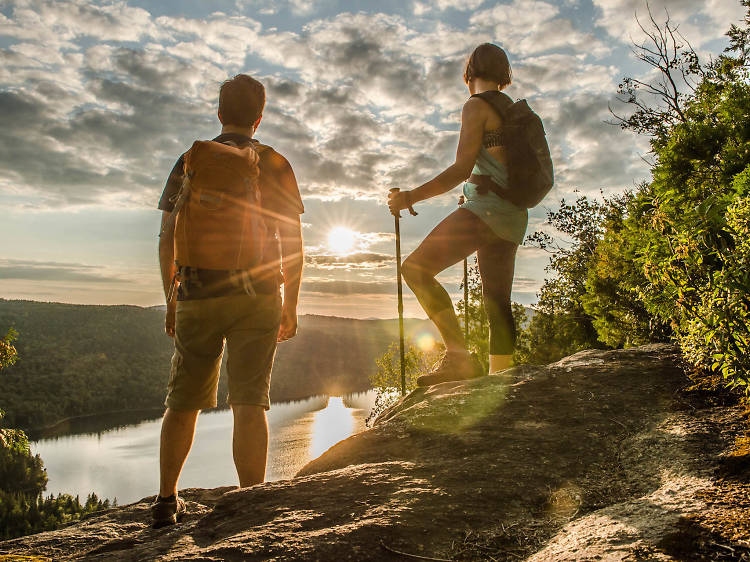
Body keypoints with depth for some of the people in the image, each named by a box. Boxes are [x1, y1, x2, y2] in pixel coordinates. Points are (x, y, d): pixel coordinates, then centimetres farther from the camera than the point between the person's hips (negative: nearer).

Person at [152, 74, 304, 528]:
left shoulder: (191, 162, 8)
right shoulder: (274, 164, 5)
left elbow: (167, 240, 6)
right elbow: (293, 243, 2)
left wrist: (171, 301, 14)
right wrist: (291, 307, 8)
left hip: (197, 298, 2)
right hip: (256, 298, -1)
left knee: (183, 402, 14)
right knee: (250, 403, -2)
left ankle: (166, 501, 23)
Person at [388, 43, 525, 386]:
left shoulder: (476, 107, -3)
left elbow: (462, 169, -14)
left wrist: (411, 197, -13)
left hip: (486, 208, -9)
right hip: (514, 218, 9)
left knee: (416, 268, -15)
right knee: (497, 303, 8)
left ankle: (458, 355, -23)